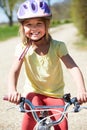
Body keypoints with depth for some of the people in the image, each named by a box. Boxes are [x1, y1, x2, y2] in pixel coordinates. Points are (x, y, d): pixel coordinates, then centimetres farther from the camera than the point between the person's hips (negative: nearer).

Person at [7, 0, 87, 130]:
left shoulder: (57, 46, -14)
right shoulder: (22, 48, -10)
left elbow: (73, 67, -23)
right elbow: (14, 71, -21)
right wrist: (12, 90, -41)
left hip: (54, 94, 0)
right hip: (33, 92, 0)